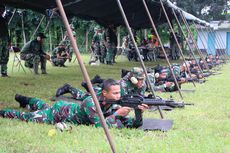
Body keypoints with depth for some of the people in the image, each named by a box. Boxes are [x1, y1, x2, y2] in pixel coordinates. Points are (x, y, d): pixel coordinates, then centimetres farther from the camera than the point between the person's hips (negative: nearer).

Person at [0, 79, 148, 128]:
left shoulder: (113, 104, -20)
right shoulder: (91, 102, -41)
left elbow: (132, 124, -20)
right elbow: (99, 126, -46)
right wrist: (116, 114, -45)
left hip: (70, 108, 7)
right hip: (60, 112, -7)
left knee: (44, 107, 34)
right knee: (28, 117, 10)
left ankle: (26, 100, 60)